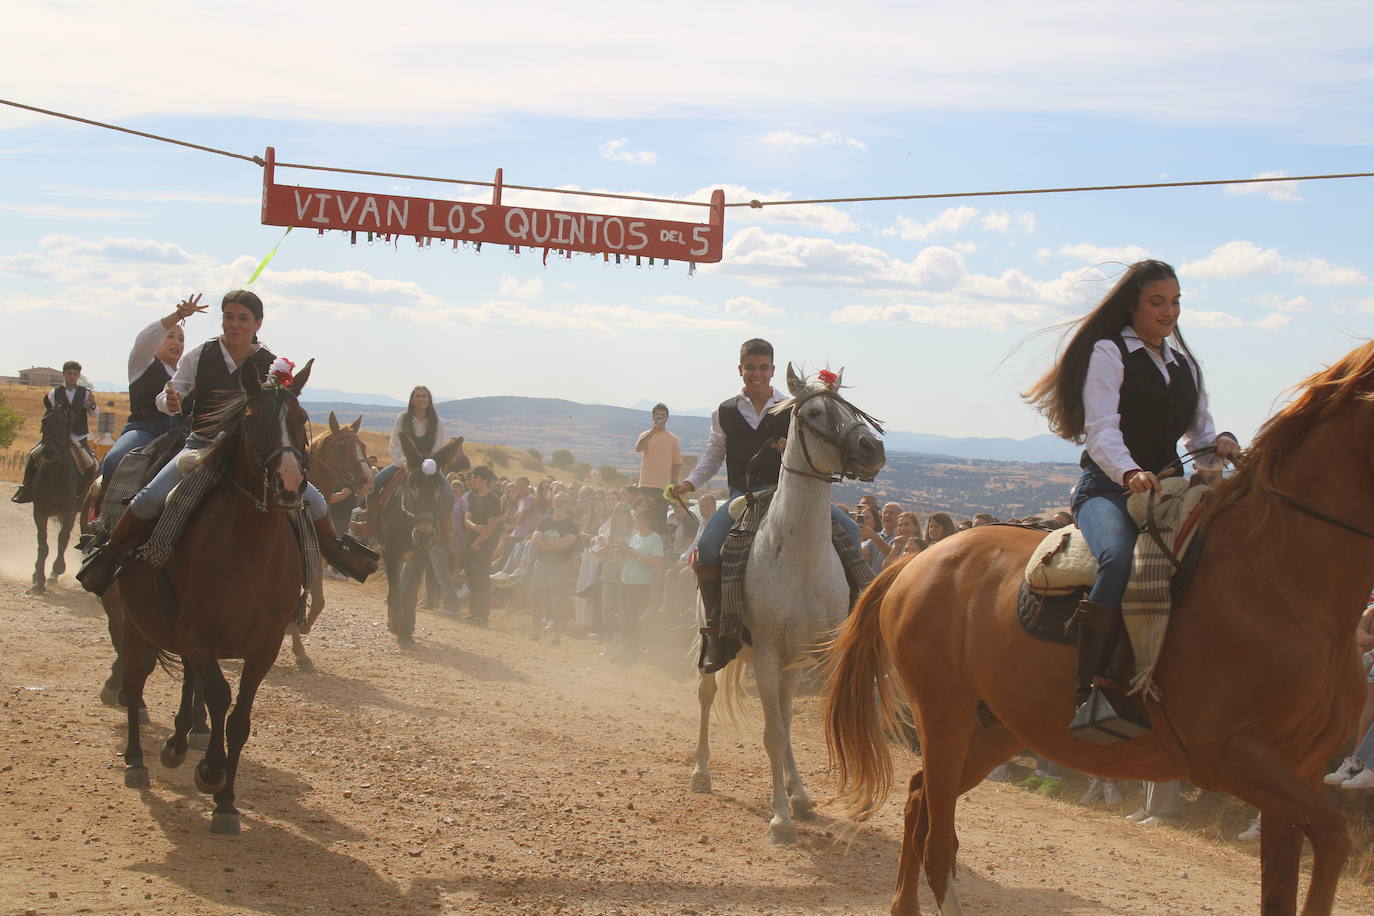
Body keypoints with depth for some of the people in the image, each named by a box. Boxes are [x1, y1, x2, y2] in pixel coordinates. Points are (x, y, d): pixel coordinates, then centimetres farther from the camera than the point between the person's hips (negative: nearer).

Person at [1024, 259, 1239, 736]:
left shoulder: (1185, 365, 22)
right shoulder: (1107, 353, 1)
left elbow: (1199, 429, 22)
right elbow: (1101, 430, -11)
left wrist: (1220, 442, -3)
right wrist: (1130, 472, -31)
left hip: (1165, 488, 6)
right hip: (1107, 487, -6)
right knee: (1121, 557, -37)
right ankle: (1087, 688, -38)